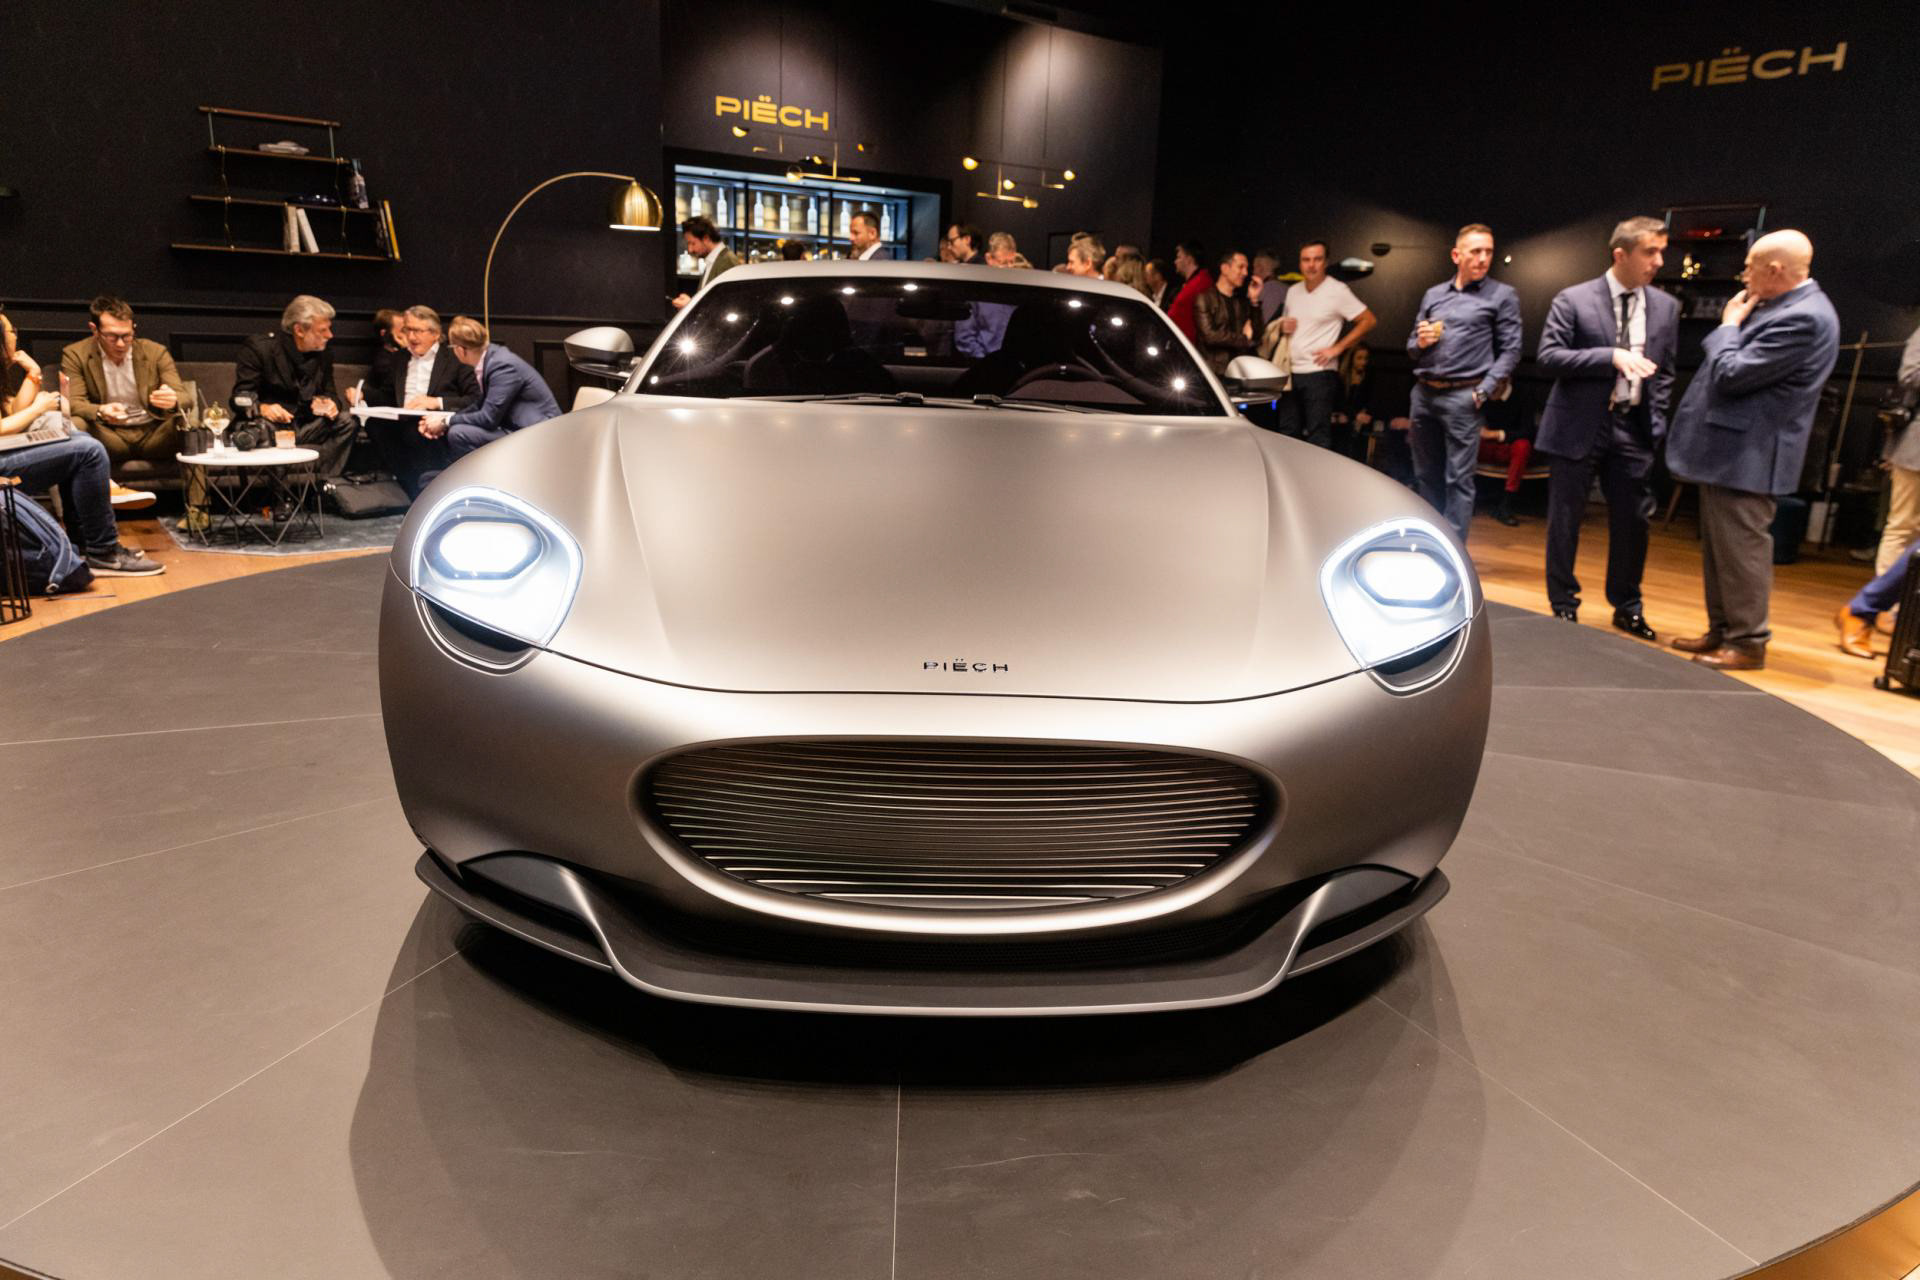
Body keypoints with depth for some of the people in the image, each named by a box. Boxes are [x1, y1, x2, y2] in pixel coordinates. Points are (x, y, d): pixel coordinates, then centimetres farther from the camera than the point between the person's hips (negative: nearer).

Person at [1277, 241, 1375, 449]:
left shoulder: (1337, 290, -5)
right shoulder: (1293, 291, 13)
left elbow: (1368, 321, -5)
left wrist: (1337, 348, -11)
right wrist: (1283, 327, 1)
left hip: (1319, 373, -6)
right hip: (1290, 372, 6)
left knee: (1318, 436, -7)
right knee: (1288, 433, 9)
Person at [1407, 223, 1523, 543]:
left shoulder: (1502, 295, 3)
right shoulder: (1433, 294, 15)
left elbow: (1510, 351, -1)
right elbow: (1411, 346, 19)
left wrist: (1484, 391, -11)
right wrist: (1420, 342, -4)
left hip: (1462, 397, -5)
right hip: (1423, 393, 5)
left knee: (1458, 479, -6)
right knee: (1426, 474, 11)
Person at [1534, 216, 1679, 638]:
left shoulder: (1665, 307, 9)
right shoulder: (1573, 300, -5)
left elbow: (1664, 371, 14)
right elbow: (1548, 356, -13)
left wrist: (1656, 421, 5)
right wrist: (1611, 356, -22)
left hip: (1633, 428, 4)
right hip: (1579, 426, -4)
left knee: (1632, 522, 7)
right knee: (1565, 520, 4)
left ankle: (1627, 607, 22)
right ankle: (1564, 606, 18)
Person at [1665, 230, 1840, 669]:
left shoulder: (1803, 318, -20)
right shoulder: (1781, 307, 11)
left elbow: (1731, 375, -20)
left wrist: (1729, 326, -9)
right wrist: (1735, 325, 7)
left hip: (1747, 455, -10)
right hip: (1728, 448, 10)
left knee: (1741, 548, -3)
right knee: (1717, 546, 17)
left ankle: (1748, 643, 6)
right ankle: (1721, 630, 27)